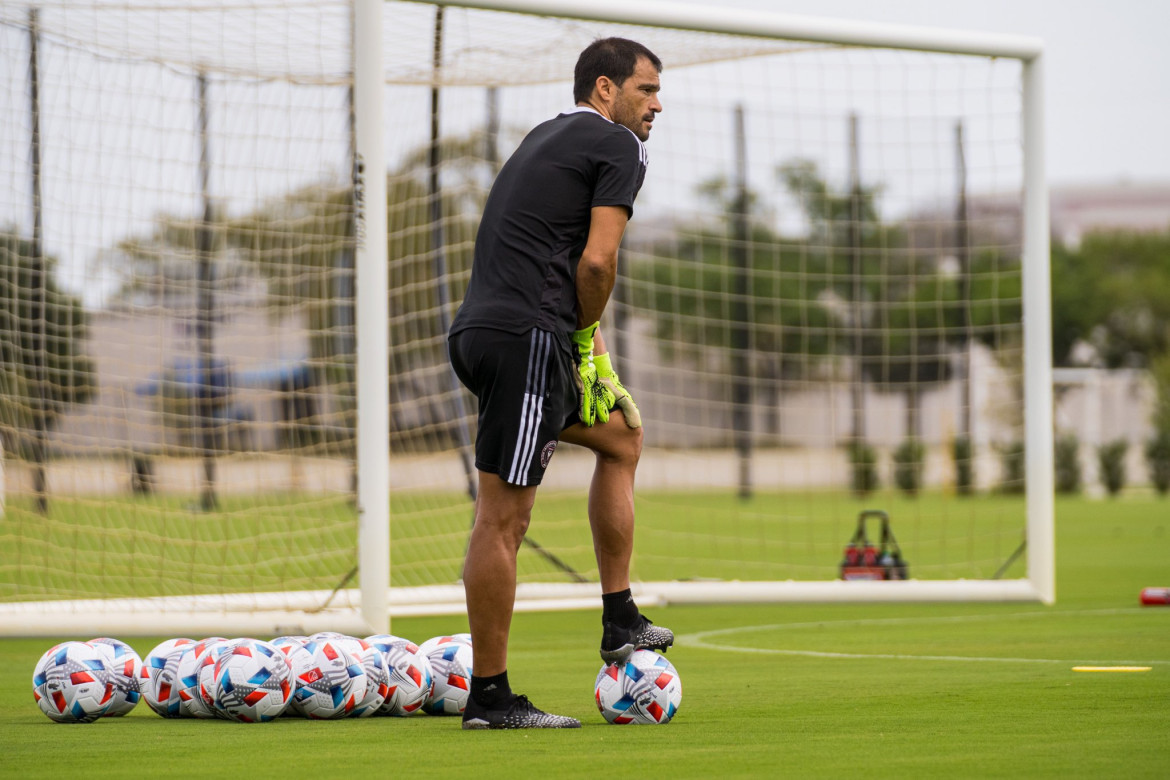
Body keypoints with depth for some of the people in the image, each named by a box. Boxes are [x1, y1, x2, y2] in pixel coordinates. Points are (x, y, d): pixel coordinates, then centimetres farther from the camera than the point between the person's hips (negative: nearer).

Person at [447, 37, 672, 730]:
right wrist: (586, 330, 4)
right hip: (527, 339, -10)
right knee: (504, 514, -8)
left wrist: (585, 336, 15)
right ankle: (489, 697, -6)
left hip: (483, 330, 10)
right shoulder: (619, 147, -1)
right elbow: (597, 262, -13)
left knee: (623, 433, 25)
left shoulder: (545, 138, 25)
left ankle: (620, 622, 25)